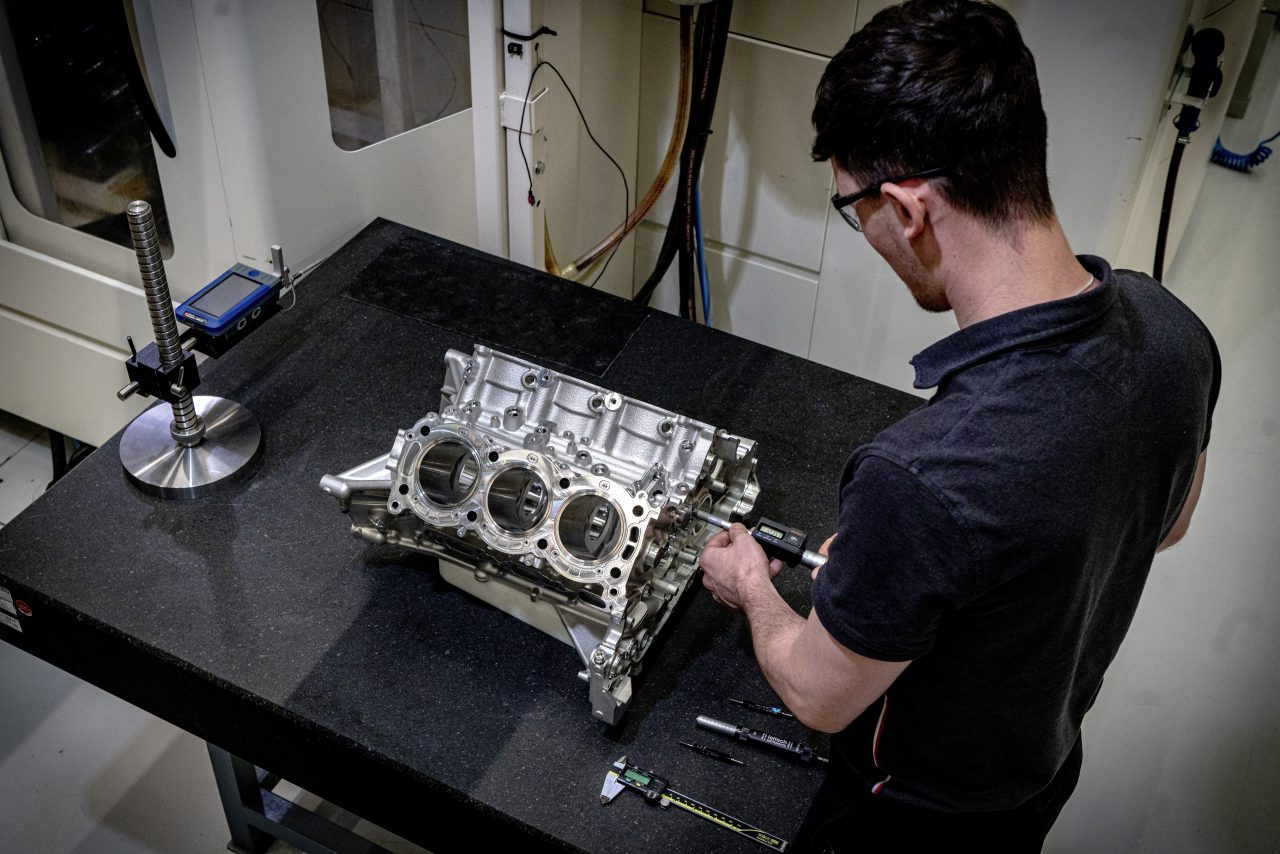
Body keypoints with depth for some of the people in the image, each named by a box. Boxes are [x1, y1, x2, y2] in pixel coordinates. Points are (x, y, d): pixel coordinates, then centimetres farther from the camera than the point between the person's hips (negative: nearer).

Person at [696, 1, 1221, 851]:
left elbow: (819, 696, -26)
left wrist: (750, 586, -5)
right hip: (1050, 761, 6)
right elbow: (1166, 523, 1)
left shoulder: (922, 482, -45)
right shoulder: (1170, 329, -20)